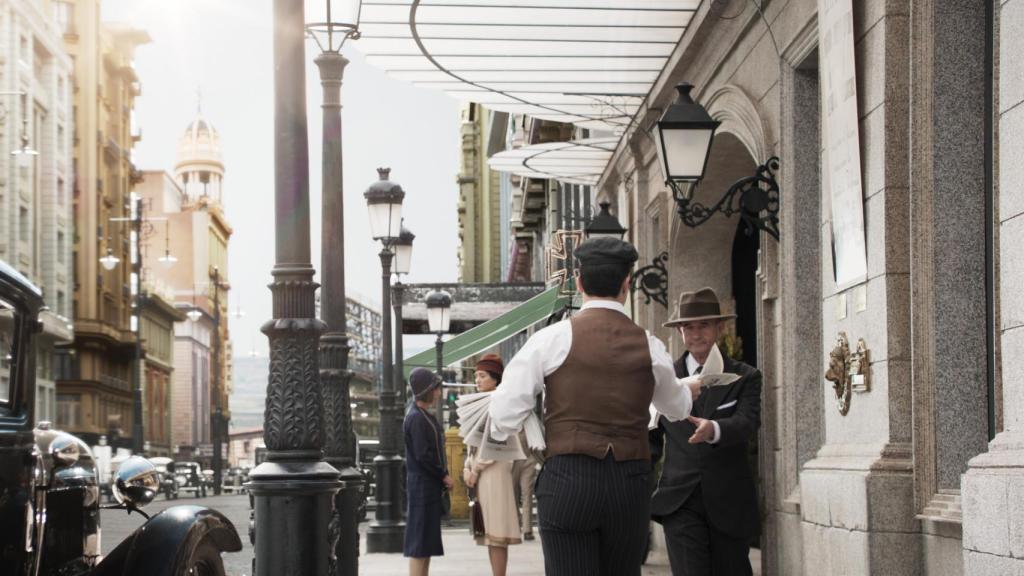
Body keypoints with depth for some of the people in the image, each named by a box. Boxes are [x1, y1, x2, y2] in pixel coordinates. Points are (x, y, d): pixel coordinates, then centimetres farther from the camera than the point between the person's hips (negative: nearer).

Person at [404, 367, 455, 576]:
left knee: (428, 538, 13)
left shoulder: (425, 416, 15)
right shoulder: (416, 418, -16)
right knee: (419, 539, -8)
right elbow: (423, 455, -20)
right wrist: (443, 475, -11)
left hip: (431, 483, 10)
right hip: (422, 482, -10)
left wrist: (443, 475, 9)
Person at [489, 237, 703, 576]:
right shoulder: (649, 347, 6)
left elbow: (504, 416, -5)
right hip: (630, 485, 3)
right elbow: (676, 408, 27)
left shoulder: (553, 338, -3)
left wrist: (499, 431, 19)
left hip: (567, 482, -3)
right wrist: (689, 392, 51)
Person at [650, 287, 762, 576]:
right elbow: (652, 438, 13)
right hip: (681, 503, -1)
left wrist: (713, 430, -34)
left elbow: (747, 422, -13)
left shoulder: (745, 377, 5)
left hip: (729, 502, 1)